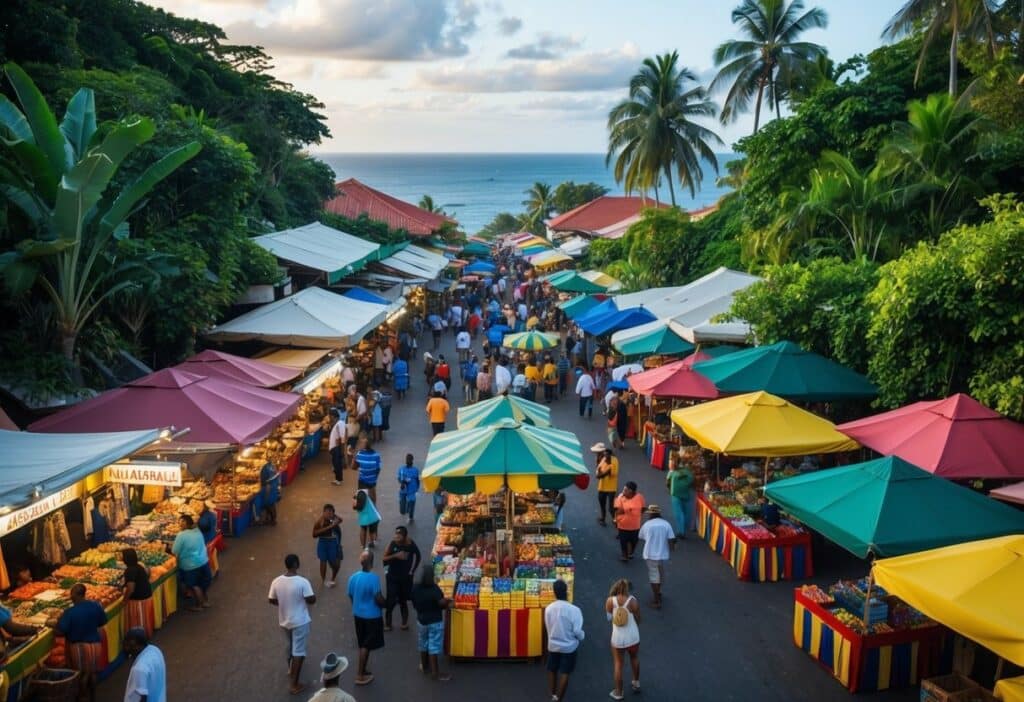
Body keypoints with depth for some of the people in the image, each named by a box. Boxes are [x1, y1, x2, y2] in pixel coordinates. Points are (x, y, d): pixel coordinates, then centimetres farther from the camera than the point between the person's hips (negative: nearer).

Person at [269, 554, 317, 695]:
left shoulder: (276, 581, -10)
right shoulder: (302, 582, -24)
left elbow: (271, 600, 1)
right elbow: (312, 600, -19)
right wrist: (311, 596, 3)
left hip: (284, 621, 5)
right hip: (300, 621, -5)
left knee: (290, 645, 30)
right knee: (298, 651, 4)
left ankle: (291, 669, 51)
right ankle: (295, 685, 7)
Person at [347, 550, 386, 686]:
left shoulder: (353, 577, -5)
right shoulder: (373, 578, -24)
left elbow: (351, 596, 6)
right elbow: (379, 599, -23)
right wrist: (385, 603, -1)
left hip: (358, 615, 6)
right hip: (372, 616, -6)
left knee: (363, 644, 21)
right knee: (366, 646, 6)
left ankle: (363, 669, 32)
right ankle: (360, 675, 11)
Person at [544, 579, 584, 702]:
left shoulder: (548, 608, -10)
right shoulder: (574, 609, -22)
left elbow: (547, 627, 0)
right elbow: (577, 631, -18)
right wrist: (581, 637, 5)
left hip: (552, 645, 4)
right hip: (568, 646, -4)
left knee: (552, 671, 19)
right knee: (564, 673, 8)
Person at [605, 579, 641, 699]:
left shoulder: (610, 601, -16)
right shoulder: (633, 601, -19)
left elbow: (609, 618, -3)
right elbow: (638, 620, -7)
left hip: (618, 638, 0)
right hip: (633, 637, 0)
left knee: (618, 664, 17)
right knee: (634, 658, 30)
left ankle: (618, 693, 29)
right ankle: (636, 683, 49)